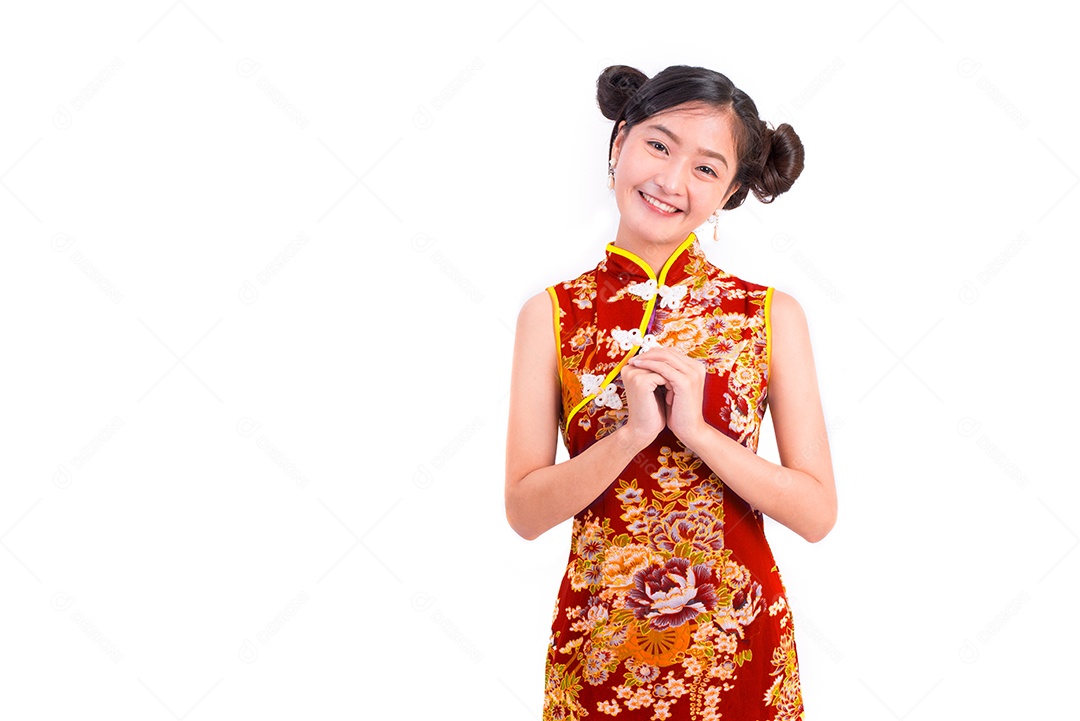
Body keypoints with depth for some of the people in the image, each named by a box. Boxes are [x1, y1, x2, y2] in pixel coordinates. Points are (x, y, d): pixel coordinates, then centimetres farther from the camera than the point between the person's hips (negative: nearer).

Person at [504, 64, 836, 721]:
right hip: (599, 652, 0)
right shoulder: (552, 314, -3)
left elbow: (818, 513, -7)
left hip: (741, 646, 0)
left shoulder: (772, 314, -4)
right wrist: (632, 432, -20)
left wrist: (696, 431, -18)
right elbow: (526, 511, -7)